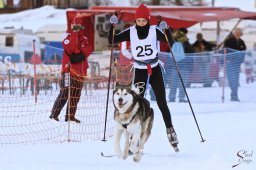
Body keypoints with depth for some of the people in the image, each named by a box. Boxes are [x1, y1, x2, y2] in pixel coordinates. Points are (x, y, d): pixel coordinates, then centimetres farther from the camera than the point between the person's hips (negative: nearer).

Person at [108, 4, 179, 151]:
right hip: (139, 72, 0)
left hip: (155, 71, 0)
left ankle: (170, 131, 14)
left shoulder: (154, 31, -5)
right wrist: (112, 25, -16)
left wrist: (166, 28, -27)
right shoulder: (131, 32, -2)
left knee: (162, 103, 1)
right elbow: (111, 41, -2)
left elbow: (171, 42, -12)